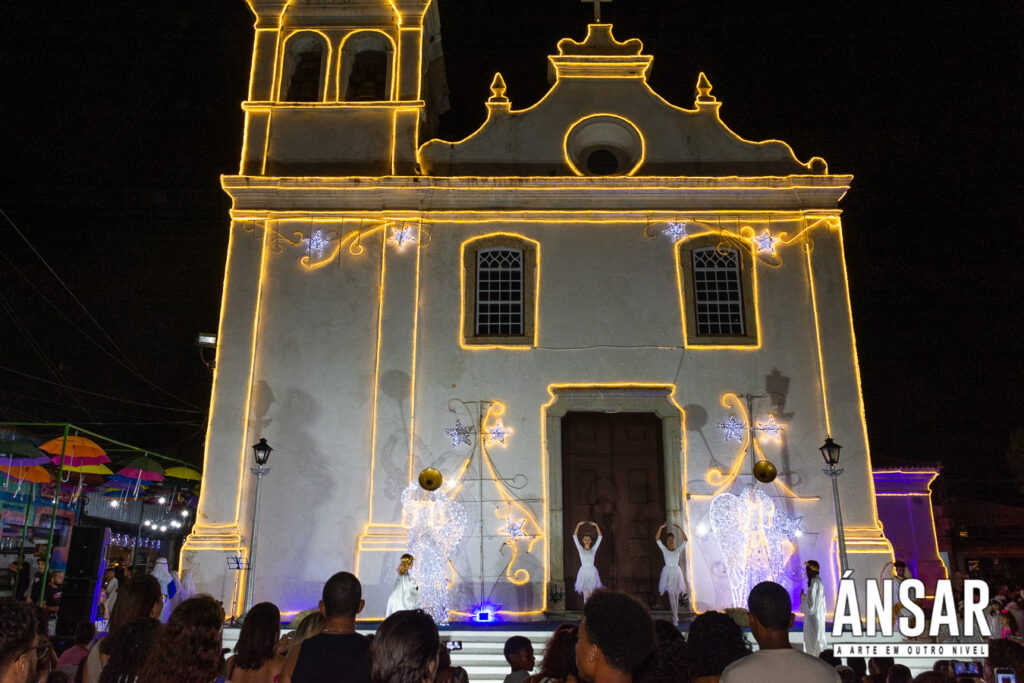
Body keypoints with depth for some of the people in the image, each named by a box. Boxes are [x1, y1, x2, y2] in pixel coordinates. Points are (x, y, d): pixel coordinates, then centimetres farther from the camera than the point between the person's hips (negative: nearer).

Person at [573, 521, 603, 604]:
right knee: (585, 594, -3)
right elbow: (574, 536, 1)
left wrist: (596, 526, 1)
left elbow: (599, 537, 5)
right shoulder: (581, 549, 6)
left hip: (592, 571, 1)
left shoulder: (593, 549, 8)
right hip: (584, 571, -1)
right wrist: (578, 525, -3)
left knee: (592, 594, -1)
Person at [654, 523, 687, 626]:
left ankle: (675, 616, 20)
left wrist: (680, 529, -12)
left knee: (676, 596, 8)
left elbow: (685, 540, -3)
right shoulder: (664, 550, 4)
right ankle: (675, 618, -9)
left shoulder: (678, 550, 7)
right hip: (668, 573, -2)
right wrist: (661, 528, -14)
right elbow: (657, 539, -6)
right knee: (671, 595, -8)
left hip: (676, 572, 2)